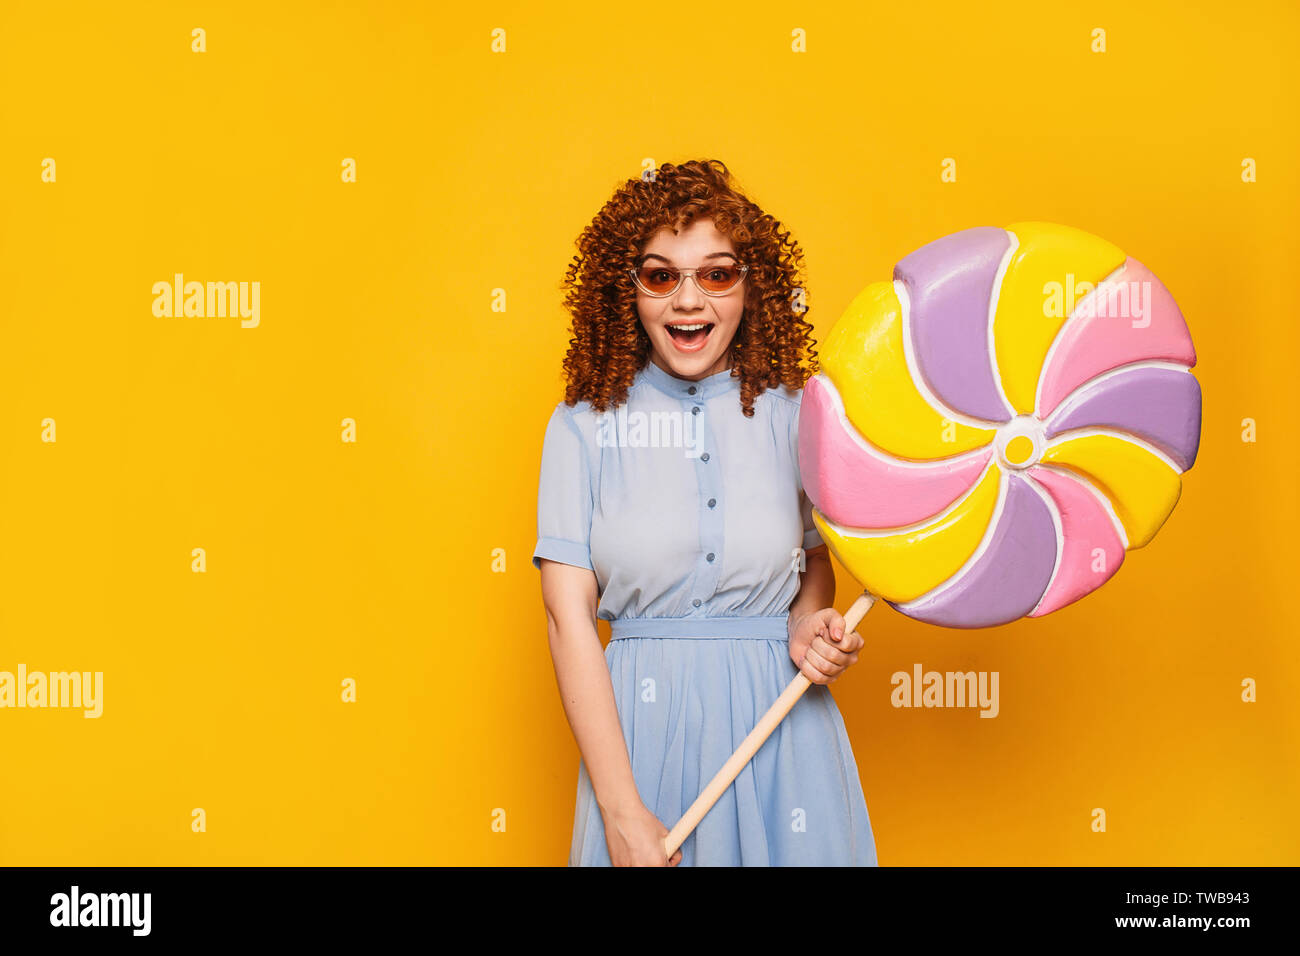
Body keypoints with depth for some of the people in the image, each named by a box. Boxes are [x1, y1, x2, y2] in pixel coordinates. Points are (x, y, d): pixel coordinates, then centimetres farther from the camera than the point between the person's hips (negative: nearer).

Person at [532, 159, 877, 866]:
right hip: (639, 727, -1)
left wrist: (809, 623, -8)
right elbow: (568, 614, -8)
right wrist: (623, 811, -13)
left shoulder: (794, 414, 0)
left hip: (780, 726, 1)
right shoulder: (582, 425, -4)